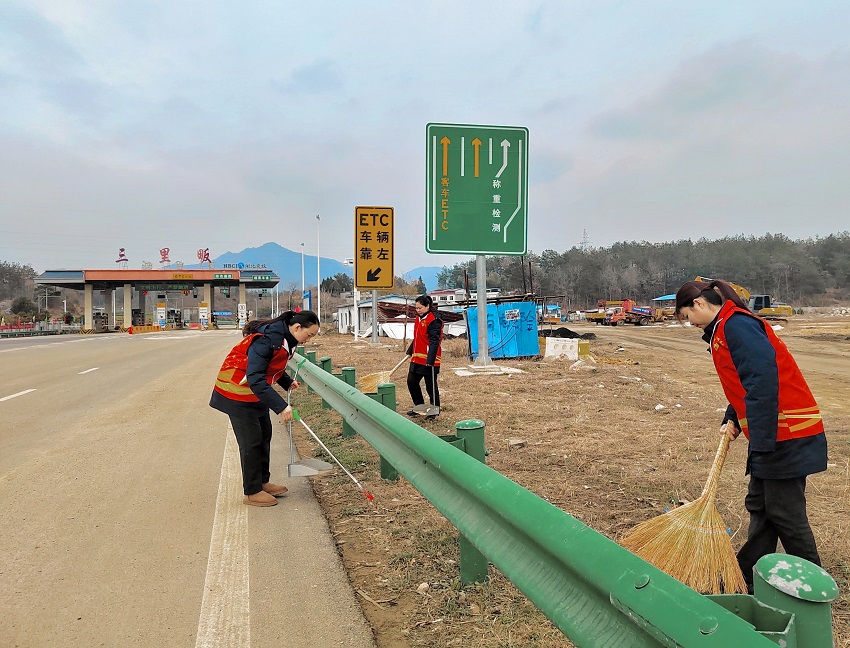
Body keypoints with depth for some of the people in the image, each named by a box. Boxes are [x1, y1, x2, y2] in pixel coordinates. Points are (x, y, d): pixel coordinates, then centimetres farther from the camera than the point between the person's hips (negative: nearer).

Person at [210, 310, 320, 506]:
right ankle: (252, 492, 9)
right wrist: (281, 406, -40)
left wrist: (287, 383, 0)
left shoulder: (285, 339, 0)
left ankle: (263, 482, 28)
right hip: (238, 392, -9)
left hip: (256, 391, 10)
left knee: (264, 435, 14)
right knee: (251, 441, -4)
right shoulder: (267, 339, -30)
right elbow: (255, 378, -36)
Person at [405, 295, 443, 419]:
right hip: (417, 358, 9)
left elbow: (434, 341, -21)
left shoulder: (434, 320, -15)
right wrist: (410, 351, 26)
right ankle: (419, 406, 28)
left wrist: (430, 360, -26)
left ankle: (434, 409, 17)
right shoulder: (419, 318, 12)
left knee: (430, 385, 1)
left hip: (428, 359, -9)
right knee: (411, 382, 13)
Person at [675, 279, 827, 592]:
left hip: (785, 436, -10)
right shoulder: (723, 329, 16)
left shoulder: (736, 324, -16)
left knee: (785, 514, 0)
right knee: (759, 506, 15)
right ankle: (749, 577, 25)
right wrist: (733, 419, 7)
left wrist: (761, 440, -23)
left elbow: (764, 379, -25)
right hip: (768, 436, 10)